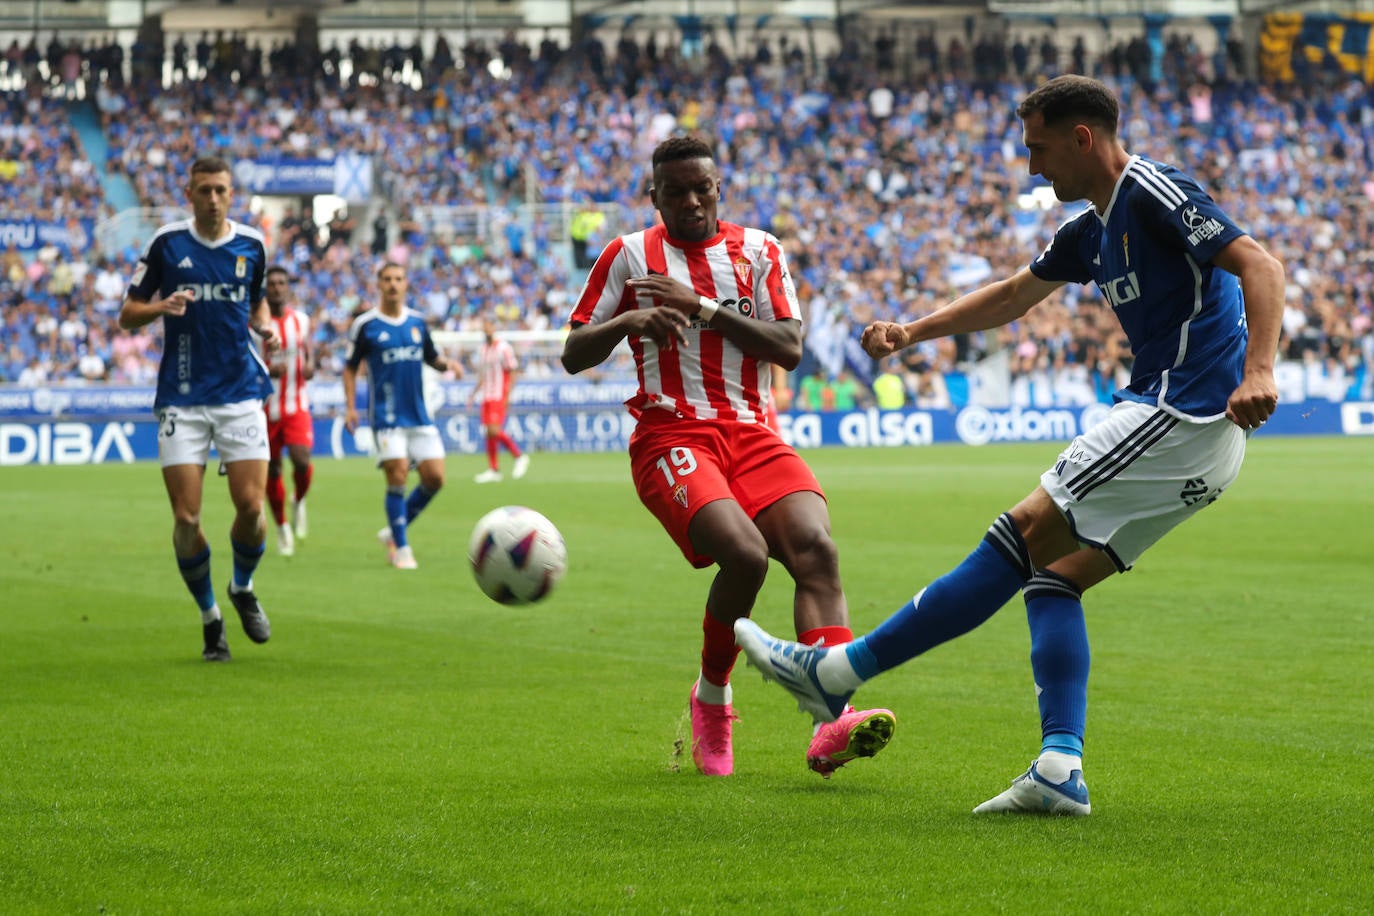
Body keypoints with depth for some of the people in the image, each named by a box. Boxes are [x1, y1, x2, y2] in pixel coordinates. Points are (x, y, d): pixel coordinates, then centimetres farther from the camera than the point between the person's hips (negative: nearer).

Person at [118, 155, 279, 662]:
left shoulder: (251, 244, 5)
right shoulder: (166, 243, -2)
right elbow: (127, 314, 3)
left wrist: (265, 326, 0)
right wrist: (159, 307, -18)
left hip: (240, 393, 1)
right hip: (182, 399, -1)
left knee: (251, 505, -9)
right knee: (186, 517, -6)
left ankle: (243, 588, 22)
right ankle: (210, 616, 14)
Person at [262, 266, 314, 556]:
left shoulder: (301, 321, 4)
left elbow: (308, 356, 11)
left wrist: (309, 367, -13)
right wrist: (267, 371, -23)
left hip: (297, 406, 1)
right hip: (267, 409, -1)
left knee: (302, 461, -19)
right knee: (272, 471, 5)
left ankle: (299, 502, 13)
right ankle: (282, 527, 24)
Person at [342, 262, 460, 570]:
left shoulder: (417, 321, 9)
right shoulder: (365, 325, -2)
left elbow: (431, 357, 19)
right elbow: (350, 367, 4)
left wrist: (447, 364, -3)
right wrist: (350, 406, -5)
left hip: (419, 415, 4)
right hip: (386, 415, -4)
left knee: (434, 477, -2)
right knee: (398, 475, -13)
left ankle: (394, 531, 17)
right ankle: (401, 548, -1)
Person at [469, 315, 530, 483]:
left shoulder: (503, 348, -7)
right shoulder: (483, 350, 16)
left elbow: (512, 373, -9)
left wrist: (507, 396, -16)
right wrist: (474, 394, 16)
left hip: (499, 396, -7)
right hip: (487, 396, 7)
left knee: (494, 430, -18)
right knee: (488, 433, 3)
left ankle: (519, 457, -2)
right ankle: (493, 470, 6)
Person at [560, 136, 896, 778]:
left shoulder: (757, 250, 14)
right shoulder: (629, 256, 11)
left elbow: (790, 349, 3)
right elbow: (574, 356, 9)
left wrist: (705, 308, -7)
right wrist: (629, 321, -11)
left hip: (752, 432, 3)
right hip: (671, 434, -3)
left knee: (816, 547, -25)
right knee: (744, 554, -29)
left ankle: (831, 724, -37)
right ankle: (711, 699, -3)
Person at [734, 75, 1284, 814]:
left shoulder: (1154, 194, -10)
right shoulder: (1092, 230, 20)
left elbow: (1259, 264, -19)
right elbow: (1013, 295, 34)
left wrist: (1257, 371, -32)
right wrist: (914, 331, 28)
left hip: (1179, 419, -10)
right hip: (1196, 445, 10)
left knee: (1023, 538, -8)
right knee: (1055, 573, 6)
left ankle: (836, 671, -5)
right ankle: (1060, 771, -4)